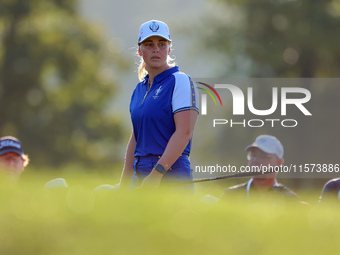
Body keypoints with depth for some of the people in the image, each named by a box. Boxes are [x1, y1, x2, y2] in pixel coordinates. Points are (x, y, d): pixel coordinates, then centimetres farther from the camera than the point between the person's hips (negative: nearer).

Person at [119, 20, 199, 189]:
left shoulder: (181, 82, -5)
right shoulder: (139, 89, 18)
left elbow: (184, 133, -15)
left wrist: (157, 173, -21)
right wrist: (123, 186, 16)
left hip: (171, 174, -7)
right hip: (141, 173, 7)